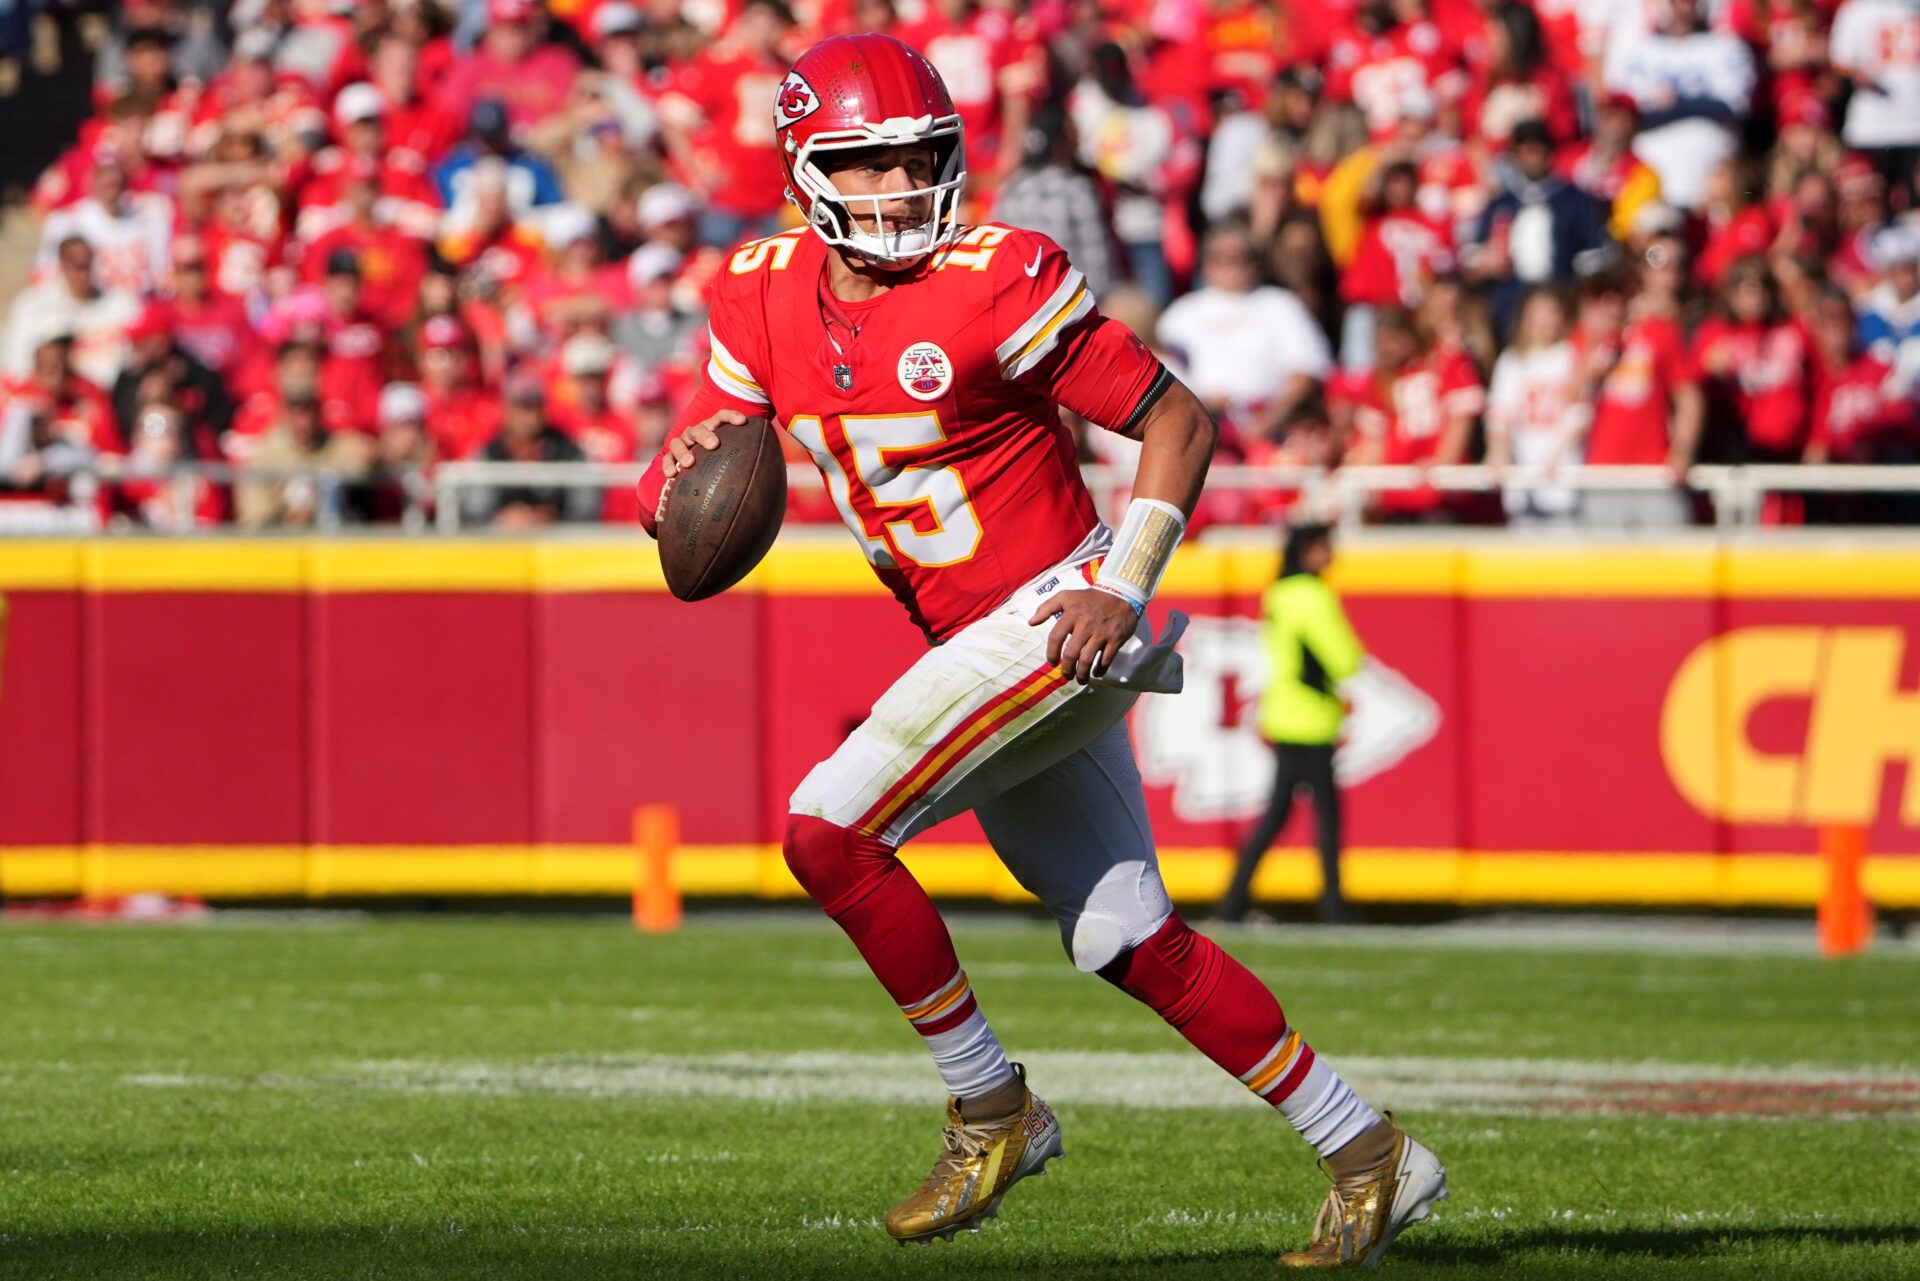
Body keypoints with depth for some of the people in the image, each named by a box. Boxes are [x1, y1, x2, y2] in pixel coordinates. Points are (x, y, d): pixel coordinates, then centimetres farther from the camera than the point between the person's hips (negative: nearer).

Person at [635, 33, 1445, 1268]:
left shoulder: (998, 285, -16)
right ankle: (1367, 1154, 21)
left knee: (829, 830, -17)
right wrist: (680, 481, -15)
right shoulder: (770, 296, 3)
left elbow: (1179, 422, -9)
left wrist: (1123, 589, -18)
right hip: (976, 646, 7)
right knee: (1129, 942, 11)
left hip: (1053, 622, -7)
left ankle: (990, 1108, -4)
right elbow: (692, 472, 9)